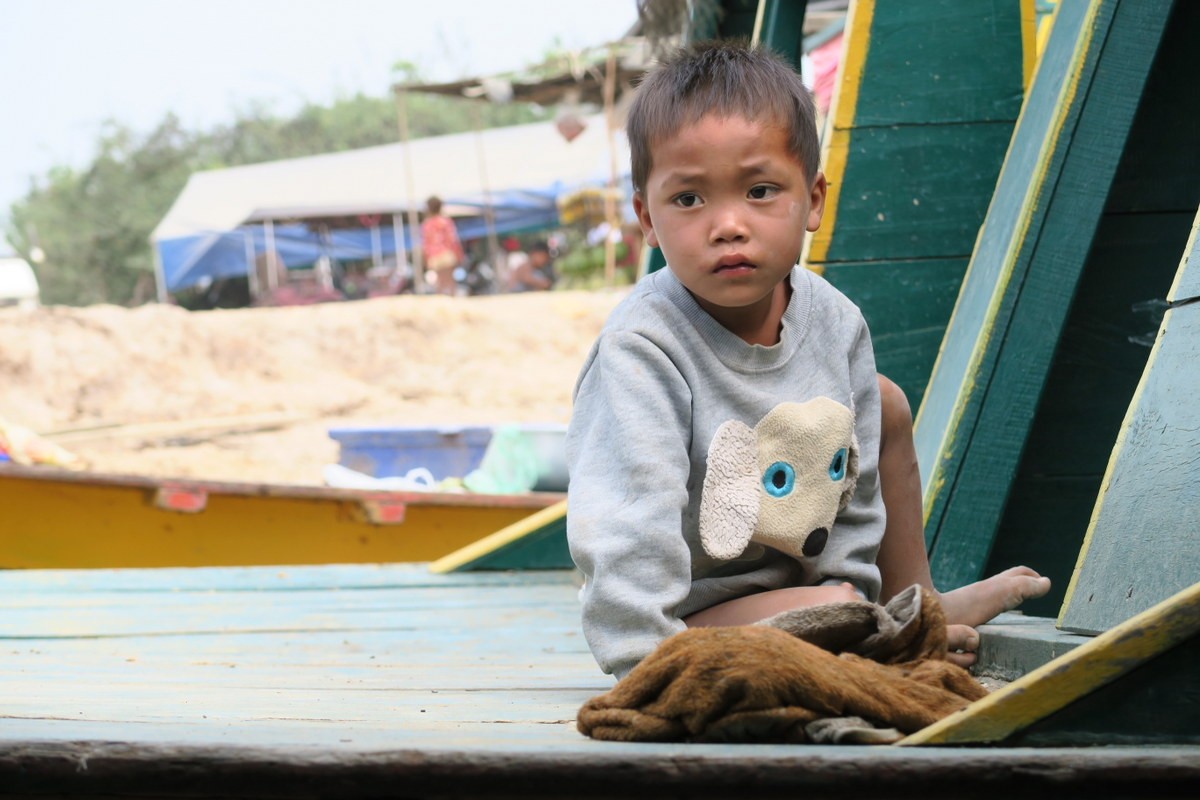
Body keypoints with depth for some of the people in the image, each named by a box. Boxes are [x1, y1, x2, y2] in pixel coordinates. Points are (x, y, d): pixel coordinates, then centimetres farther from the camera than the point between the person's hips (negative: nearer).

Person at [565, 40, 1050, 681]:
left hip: (800, 566, 7)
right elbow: (627, 543, -34)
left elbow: (854, 490, 1)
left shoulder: (833, 322, -9)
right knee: (827, 610, -31)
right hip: (688, 614, -7)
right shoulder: (641, 353, -30)